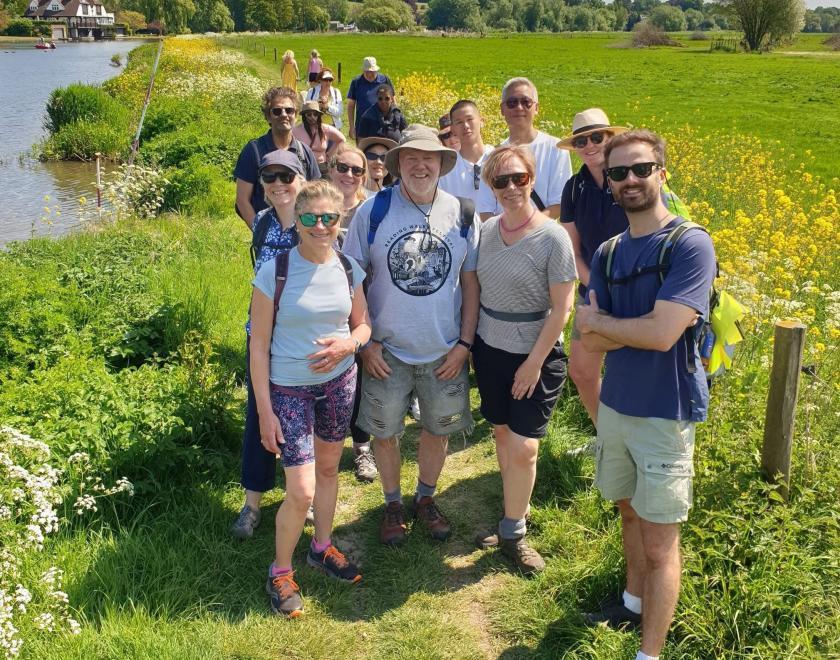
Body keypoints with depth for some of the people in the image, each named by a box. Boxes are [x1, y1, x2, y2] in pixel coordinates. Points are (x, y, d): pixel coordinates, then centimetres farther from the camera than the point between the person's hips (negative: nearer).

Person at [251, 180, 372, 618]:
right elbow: (259, 344, -12)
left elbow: (363, 324, 9)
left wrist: (350, 342, -15)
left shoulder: (348, 269, -3)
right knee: (301, 492, -5)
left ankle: (322, 548, 42)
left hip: (339, 382, 4)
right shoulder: (274, 271, -16)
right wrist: (265, 410, -12)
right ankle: (280, 570, 20)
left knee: (328, 468, 19)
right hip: (289, 388, -4)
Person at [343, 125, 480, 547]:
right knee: (384, 431, 11)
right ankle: (393, 504, 35)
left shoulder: (461, 215, -3)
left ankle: (426, 498, 40)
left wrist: (464, 343, -3)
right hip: (387, 352, -1)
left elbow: (470, 282, 2)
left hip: (445, 352, 1)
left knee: (437, 429, 15)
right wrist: (365, 342, -8)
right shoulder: (372, 211, -8)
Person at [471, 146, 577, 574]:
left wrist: (533, 363, -14)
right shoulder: (487, 230, 1)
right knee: (502, 433, 12)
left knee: (522, 448, -4)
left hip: (535, 356, -5)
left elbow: (561, 308, -14)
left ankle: (512, 534, 13)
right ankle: (514, 512, 31)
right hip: (490, 350, 5)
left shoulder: (552, 238, -14)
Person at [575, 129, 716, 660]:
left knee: (659, 543, 3)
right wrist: (639, 324, -18)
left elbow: (661, 335, -24)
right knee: (629, 511, 22)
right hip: (615, 405, 6)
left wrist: (599, 319, -9)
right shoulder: (607, 253, 4)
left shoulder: (690, 244, -15)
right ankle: (636, 602, 44)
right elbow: (589, 343, -2)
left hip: (665, 414, -6)